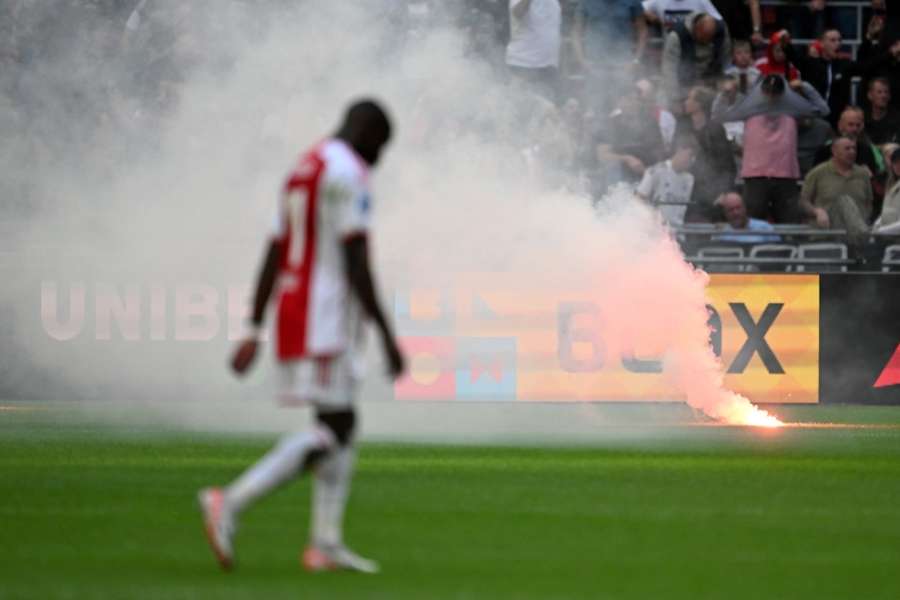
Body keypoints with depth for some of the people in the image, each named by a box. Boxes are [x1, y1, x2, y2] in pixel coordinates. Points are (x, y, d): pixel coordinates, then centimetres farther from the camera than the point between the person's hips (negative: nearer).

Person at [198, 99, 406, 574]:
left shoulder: (302, 173, 18)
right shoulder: (349, 173, -12)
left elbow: (272, 259, 17)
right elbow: (356, 262, -17)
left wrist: (253, 333, 16)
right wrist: (387, 336, -16)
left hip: (292, 312, 10)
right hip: (326, 317, -10)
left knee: (343, 425, 13)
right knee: (329, 433, -11)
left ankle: (326, 544, 8)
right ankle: (230, 503, -21)